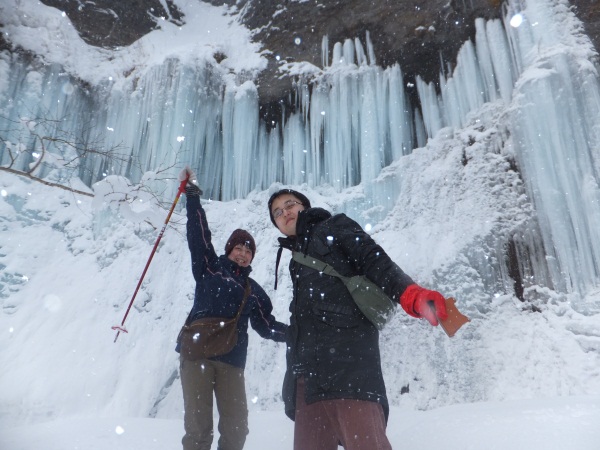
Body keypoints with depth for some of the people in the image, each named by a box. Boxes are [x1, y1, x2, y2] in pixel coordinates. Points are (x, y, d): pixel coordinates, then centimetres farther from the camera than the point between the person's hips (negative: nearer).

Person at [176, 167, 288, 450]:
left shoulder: (254, 291, 18)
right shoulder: (209, 269, 10)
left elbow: (265, 325, 15)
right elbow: (199, 235, 1)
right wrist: (192, 196, -5)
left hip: (232, 361, 3)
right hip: (196, 353, -3)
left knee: (236, 426, 0)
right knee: (198, 424, -6)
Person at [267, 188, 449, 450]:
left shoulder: (335, 227, 15)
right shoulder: (296, 261, 31)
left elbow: (374, 261, -1)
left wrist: (413, 296, -19)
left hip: (347, 354, -6)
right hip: (308, 369, 6)